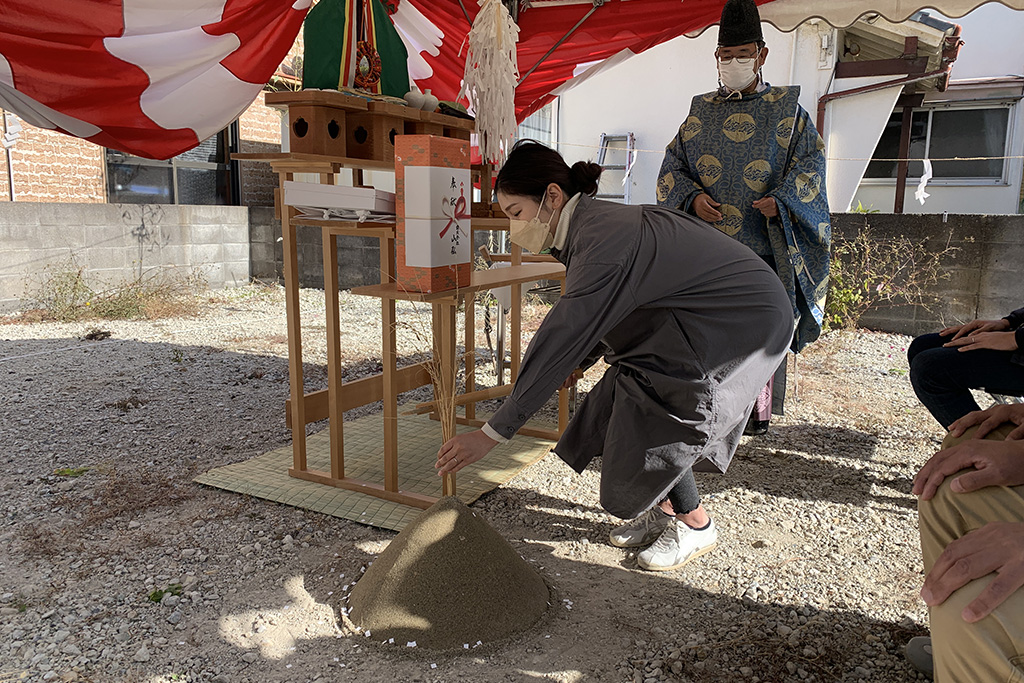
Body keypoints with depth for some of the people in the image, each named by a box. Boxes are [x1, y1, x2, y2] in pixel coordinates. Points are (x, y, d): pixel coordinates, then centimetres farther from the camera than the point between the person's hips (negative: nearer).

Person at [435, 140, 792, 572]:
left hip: (747, 322, -9)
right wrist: (579, 364, 23)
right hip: (692, 318, 9)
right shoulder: (592, 225, -1)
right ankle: (664, 508, 22)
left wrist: (493, 433, -29)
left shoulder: (605, 239, -30)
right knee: (627, 406, 5)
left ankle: (696, 524, 14)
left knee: (655, 419, -9)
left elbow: (562, 339, -32)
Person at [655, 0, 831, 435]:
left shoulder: (786, 110, 8)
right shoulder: (700, 112, 14)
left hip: (764, 244, -1)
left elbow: (811, 161, 3)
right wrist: (693, 198, -9)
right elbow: (672, 166, 11)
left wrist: (782, 200, -16)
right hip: (708, 247, 2)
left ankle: (759, 410, 13)